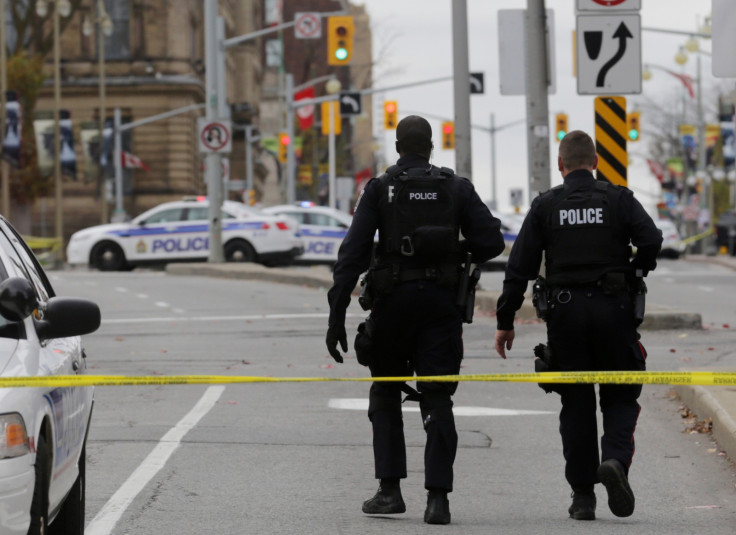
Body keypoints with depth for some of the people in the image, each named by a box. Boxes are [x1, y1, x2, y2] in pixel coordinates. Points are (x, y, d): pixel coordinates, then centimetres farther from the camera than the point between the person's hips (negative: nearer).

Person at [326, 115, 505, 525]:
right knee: (437, 400, 3)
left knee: (386, 395, 15)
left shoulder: (380, 189, -1)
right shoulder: (457, 188, 5)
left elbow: (353, 254, -7)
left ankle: (390, 490, 9)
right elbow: (491, 242, -1)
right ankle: (438, 496, -7)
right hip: (441, 302, 1)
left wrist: (337, 314, -8)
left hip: (393, 301, -1)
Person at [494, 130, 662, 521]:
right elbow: (651, 239, -12)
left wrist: (505, 321, 5)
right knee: (620, 396, 9)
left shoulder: (546, 206, 5)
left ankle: (582, 495, 7)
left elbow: (520, 266, 1)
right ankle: (615, 460, -19)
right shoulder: (618, 199, 3)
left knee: (576, 404, 8)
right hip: (613, 311, -1)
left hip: (565, 313, 1)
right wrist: (633, 274, 6)